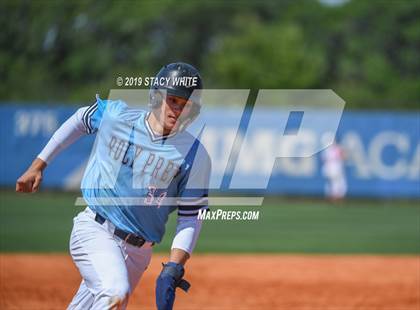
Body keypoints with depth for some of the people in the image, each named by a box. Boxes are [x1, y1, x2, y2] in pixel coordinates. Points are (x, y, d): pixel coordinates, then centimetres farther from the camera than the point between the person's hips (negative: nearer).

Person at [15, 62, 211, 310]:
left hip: (137, 251, 2)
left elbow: (191, 217, -5)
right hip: (93, 229, -2)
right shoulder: (114, 115, -3)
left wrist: (172, 271, -17)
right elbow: (80, 121, 18)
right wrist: (38, 165, 20)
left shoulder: (195, 156, -6)